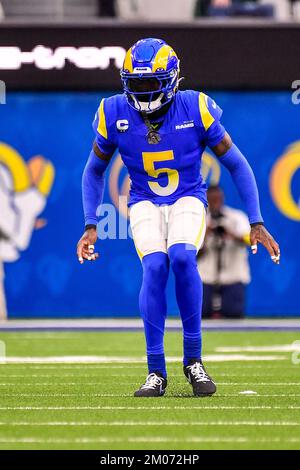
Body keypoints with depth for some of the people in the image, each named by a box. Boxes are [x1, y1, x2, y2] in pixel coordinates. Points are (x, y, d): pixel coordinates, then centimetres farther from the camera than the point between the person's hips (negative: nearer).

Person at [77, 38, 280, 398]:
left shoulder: (196, 109, -16)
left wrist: (256, 223, -8)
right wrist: (91, 226, -2)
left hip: (187, 199, -1)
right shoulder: (115, 114, -11)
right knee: (155, 266, -27)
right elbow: (94, 172, 7)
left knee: (182, 257, -31)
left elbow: (237, 165, -5)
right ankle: (156, 372, -19)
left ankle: (193, 360, -18)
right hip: (145, 203, 1)